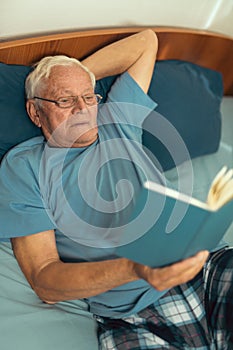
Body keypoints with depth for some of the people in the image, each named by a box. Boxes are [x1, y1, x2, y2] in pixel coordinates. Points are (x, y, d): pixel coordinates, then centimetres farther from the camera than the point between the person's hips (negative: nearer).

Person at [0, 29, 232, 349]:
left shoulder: (116, 122, 16)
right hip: (136, 316, -3)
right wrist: (136, 268, -23)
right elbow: (44, 282, -6)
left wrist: (78, 74, 19)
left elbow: (146, 41, 27)